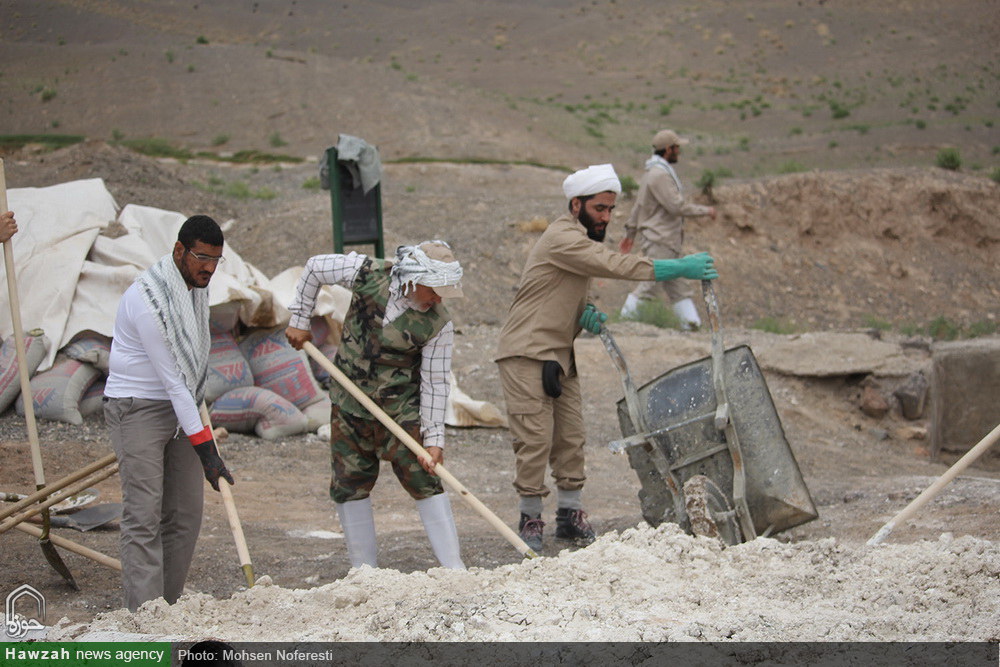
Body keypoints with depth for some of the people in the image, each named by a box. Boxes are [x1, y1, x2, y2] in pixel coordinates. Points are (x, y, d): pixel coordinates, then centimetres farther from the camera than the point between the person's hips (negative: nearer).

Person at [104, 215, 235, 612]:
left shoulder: (196, 285, 5)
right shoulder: (149, 299, -22)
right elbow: (172, 380, -22)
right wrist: (205, 449, -22)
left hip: (181, 407, 9)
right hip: (138, 410, -8)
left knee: (186, 516, 5)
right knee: (144, 516, -12)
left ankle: (168, 607, 11)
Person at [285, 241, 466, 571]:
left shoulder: (439, 325, -18)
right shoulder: (369, 273, -15)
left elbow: (435, 382, -13)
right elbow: (315, 268, 1)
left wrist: (434, 437, -17)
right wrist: (299, 320, 4)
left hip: (401, 407, -2)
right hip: (349, 401, 2)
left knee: (423, 478, -9)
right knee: (350, 484, 6)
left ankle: (454, 567, -4)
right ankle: (364, 568, 17)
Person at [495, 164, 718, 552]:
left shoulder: (582, 240, 15)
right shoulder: (563, 238, -17)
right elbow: (615, 265, -28)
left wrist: (586, 312, -1)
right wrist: (678, 268, -32)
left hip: (559, 355, 9)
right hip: (527, 354, -9)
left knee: (571, 438, 8)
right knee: (535, 439, -8)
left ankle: (570, 516, 16)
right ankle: (530, 520, 3)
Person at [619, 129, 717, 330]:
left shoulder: (657, 172, 17)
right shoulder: (659, 175, -17)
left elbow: (638, 205, 22)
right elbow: (677, 206, -22)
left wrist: (631, 232, 27)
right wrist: (705, 210, -11)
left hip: (667, 240, 11)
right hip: (658, 240, -11)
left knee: (676, 285, 8)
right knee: (651, 282, -8)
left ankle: (690, 320, 7)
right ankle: (627, 318, -2)